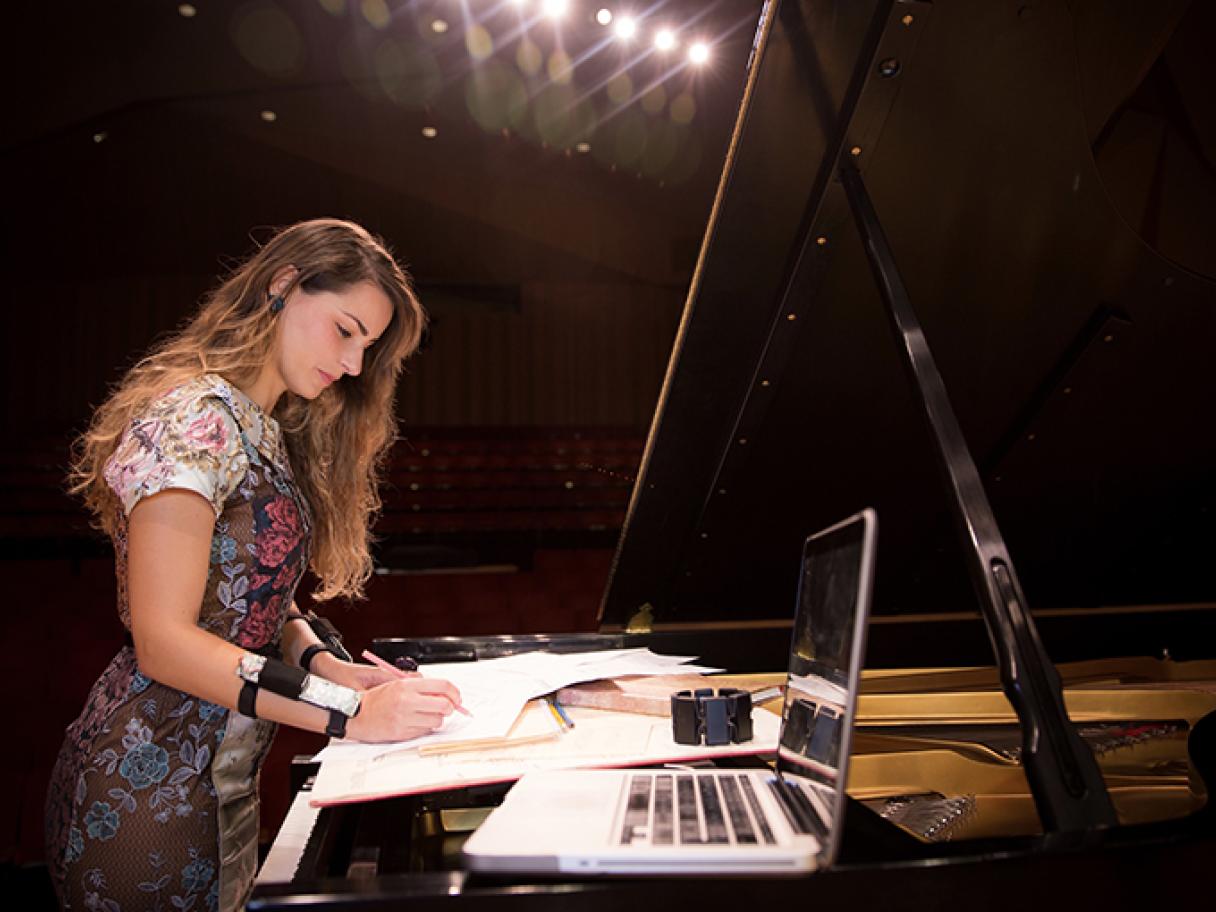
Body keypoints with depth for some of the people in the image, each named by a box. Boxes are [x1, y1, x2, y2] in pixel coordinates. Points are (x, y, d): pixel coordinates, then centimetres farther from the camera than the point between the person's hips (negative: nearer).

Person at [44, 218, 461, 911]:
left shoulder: (269, 432, 10)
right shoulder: (192, 418, -19)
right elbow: (163, 640, -23)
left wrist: (320, 659, -8)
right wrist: (347, 712, -25)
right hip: (148, 792, -8)